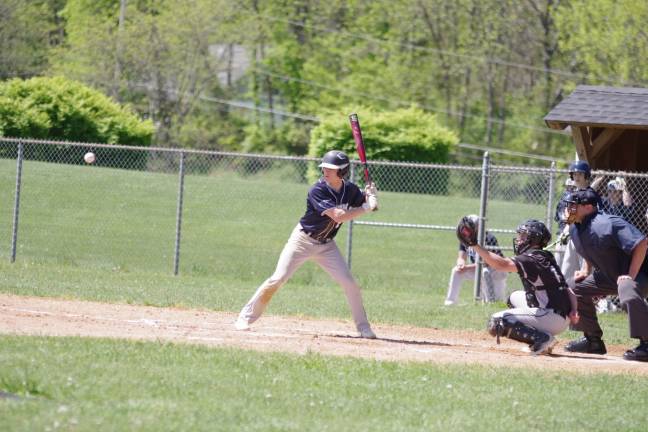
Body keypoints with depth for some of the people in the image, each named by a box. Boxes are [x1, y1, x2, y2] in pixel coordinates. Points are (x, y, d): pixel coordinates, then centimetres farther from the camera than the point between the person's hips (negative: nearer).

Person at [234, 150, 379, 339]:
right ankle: (246, 317, -1)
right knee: (278, 278, -11)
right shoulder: (317, 191, -24)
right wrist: (366, 207, -28)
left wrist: (370, 195, -13)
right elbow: (338, 216, -31)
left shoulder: (350, 190, -6)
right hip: (303, 240, -4)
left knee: (350, 283, -5)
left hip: (327, 245, 4)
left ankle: (363, 328, 9)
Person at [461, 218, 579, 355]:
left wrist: (475, 246, -28)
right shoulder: (548, 259, 17)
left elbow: (502, 264, -27)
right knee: (515, 297, 30)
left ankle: (542, 338, -15)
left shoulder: (531, 259, -11)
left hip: (552, 318, -9)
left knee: (496, 322, -10)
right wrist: (573, 311, -3)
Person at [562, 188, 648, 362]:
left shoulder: (608, 224, -28)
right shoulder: (575, 228, 1)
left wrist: (631, 276, -31)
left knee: (629, 295, -40)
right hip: (607, 275, 10)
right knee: (578, 290, 13)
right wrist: (586, 270, 5)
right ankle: (593, 340, 23)